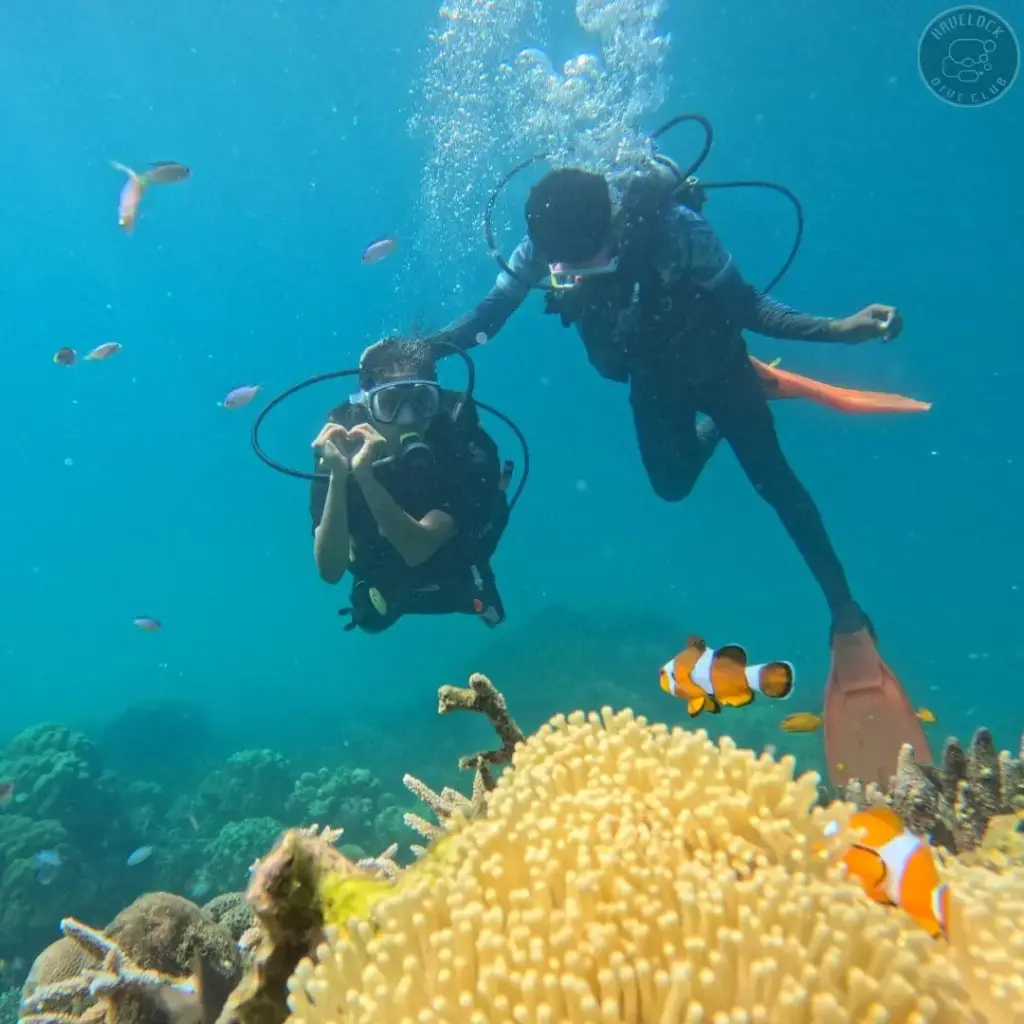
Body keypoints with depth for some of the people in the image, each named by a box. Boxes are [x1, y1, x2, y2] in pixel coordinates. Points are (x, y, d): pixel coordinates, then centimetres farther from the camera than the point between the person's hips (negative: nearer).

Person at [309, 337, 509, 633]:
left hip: (460, 585, -1)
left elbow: (416, 550, -46)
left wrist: (364, 475, -58)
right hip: (386, 594, 1)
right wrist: (338, 476, -56)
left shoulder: (466, 445, -39)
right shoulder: (339, 448, -34)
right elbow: (330, 571, -42)